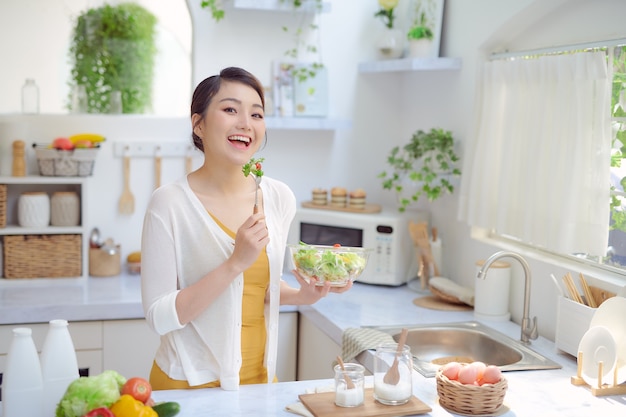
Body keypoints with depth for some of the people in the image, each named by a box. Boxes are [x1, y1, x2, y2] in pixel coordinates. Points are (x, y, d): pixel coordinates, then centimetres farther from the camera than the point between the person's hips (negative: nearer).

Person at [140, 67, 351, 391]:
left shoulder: (279, 198, -3)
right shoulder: (169, 203, -17)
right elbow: (159, 317, -19)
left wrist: (303, 295, -7)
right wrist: (236, 262, -26)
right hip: (190, 384, -4)